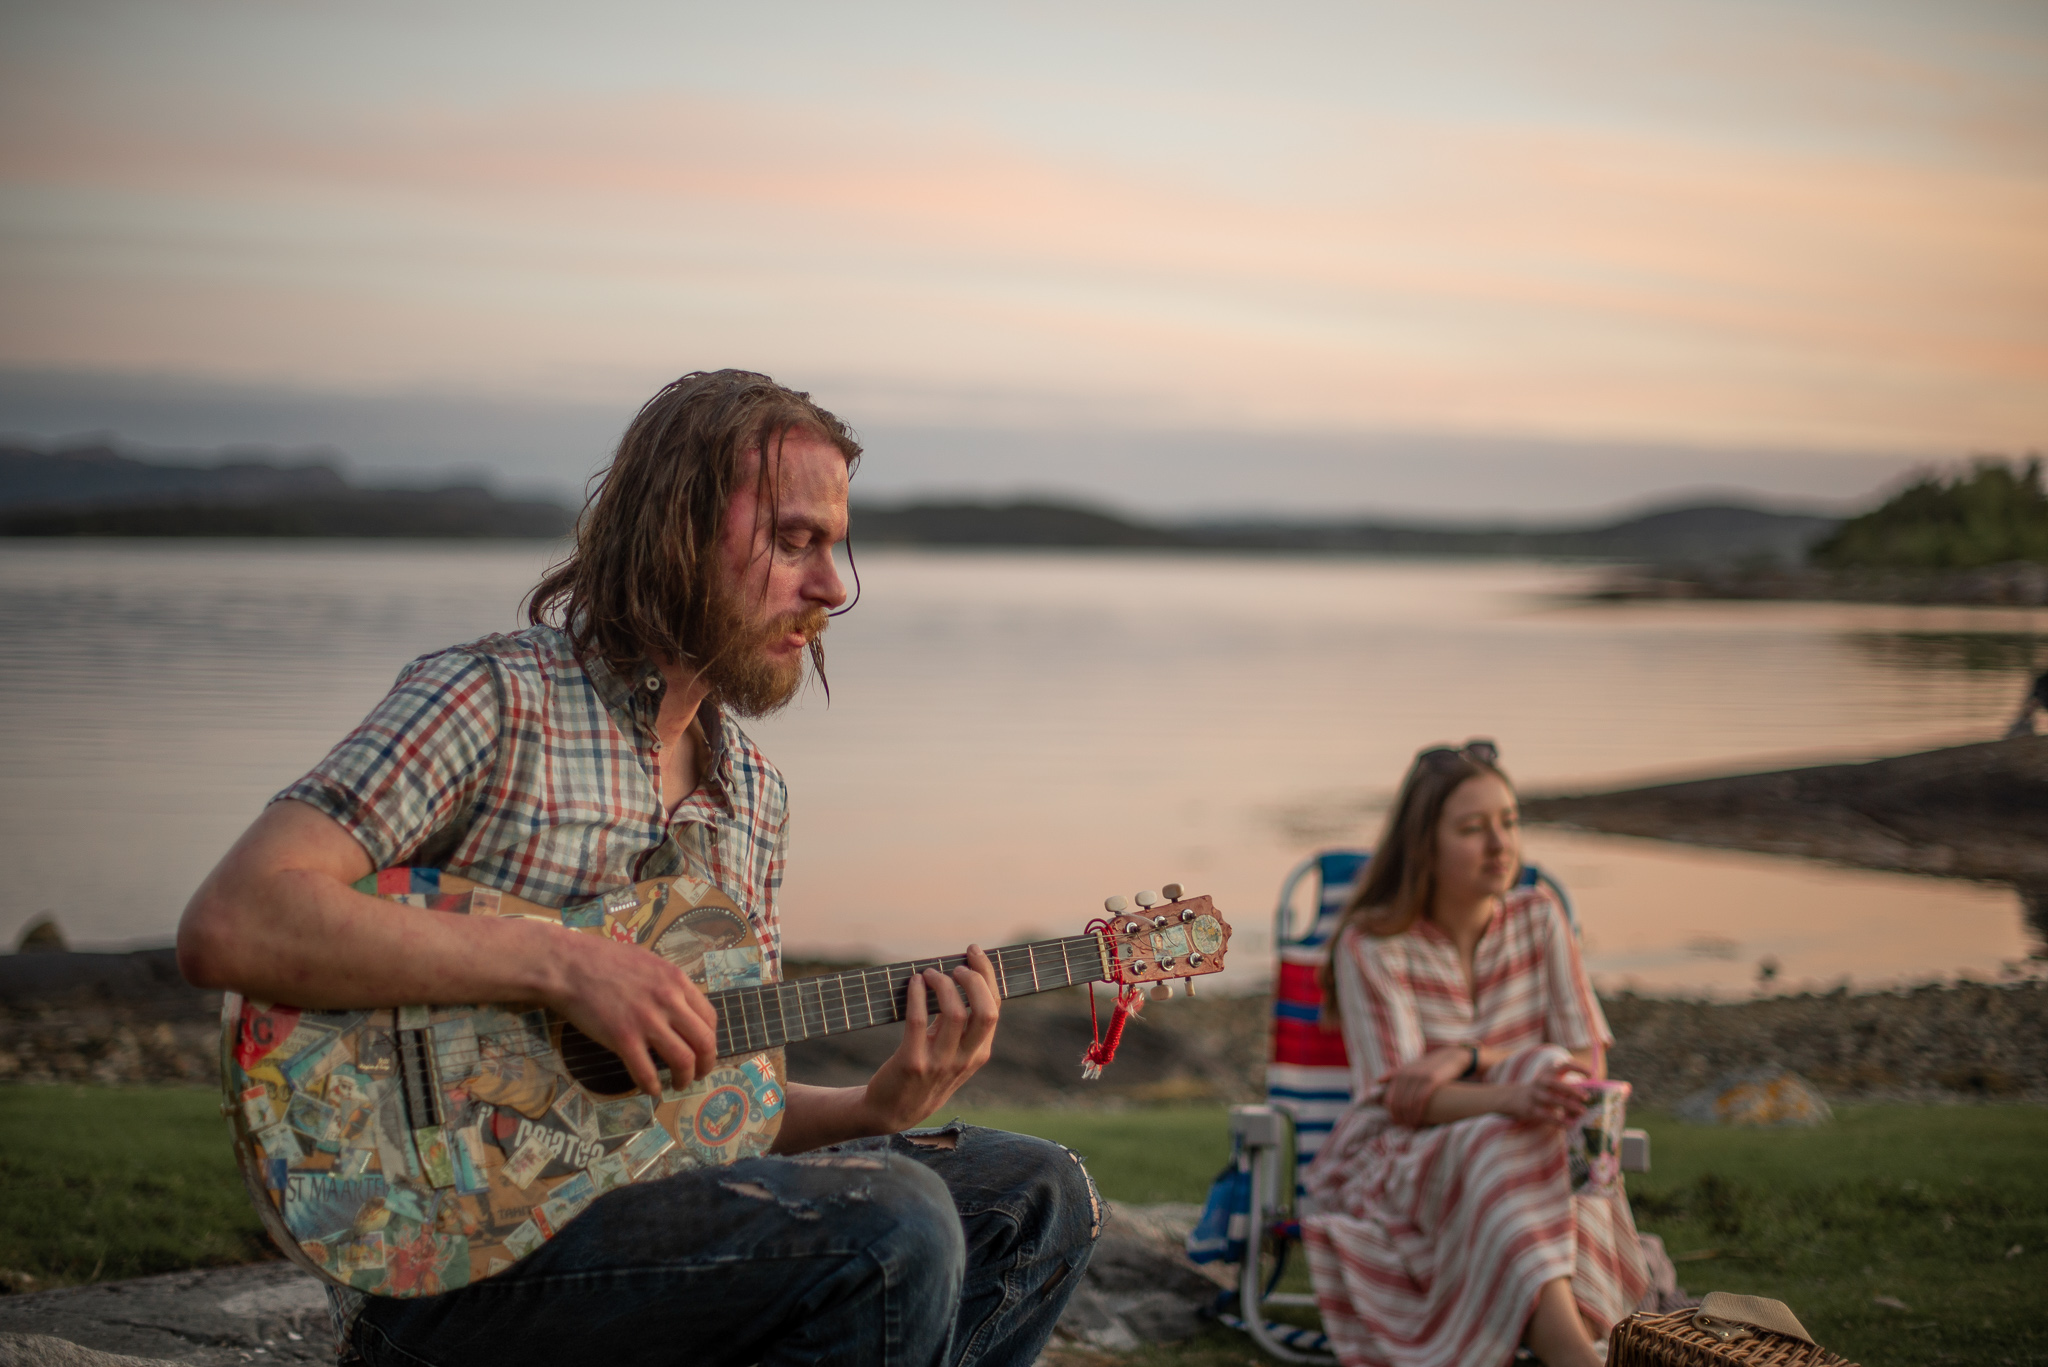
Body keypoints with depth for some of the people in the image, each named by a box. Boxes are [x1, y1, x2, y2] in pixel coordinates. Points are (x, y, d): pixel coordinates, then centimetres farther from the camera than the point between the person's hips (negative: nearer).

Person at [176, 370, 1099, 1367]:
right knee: (890, 1231, -26)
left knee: (1034, 1196, 2)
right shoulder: (493, 700, -11)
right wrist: (558, 964, -27)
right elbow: (227, 927, -24)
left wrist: (882, 1108, -4)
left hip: (647, 1205, 8)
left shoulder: (751, 795, 13)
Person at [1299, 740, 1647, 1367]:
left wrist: (1470, 1056, -18)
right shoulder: (1372, 946, -8)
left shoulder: (1538, 919, 3)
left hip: (1529, 1150, 3)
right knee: (1505, 1149, -36)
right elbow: (1404, 1098, -17)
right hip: (1402, 1161, -3)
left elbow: (1588, 1060, -2)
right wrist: (1513, 1097, -37)